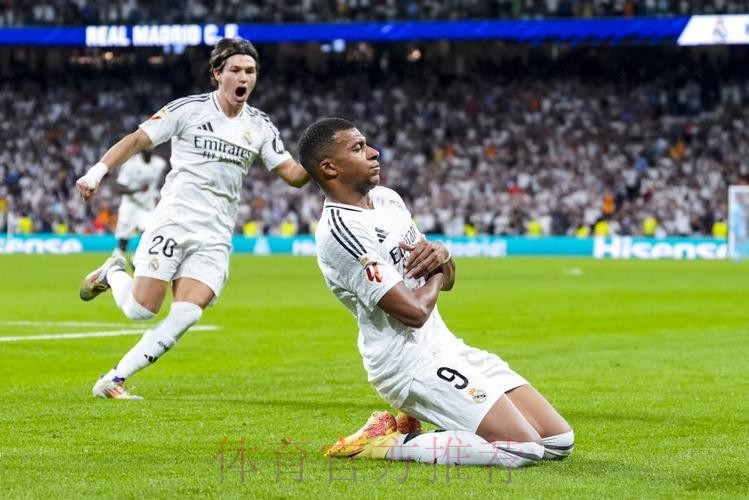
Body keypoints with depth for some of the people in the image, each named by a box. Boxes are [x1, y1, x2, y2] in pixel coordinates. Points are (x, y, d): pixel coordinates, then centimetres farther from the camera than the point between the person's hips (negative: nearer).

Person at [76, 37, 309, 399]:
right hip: (173, 221, -3)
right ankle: (112, 274, 24)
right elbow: (137, 140, -1)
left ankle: (113, 381, -2)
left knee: (184, 318, -13)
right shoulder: (189, 109, -3)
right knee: (140, 309, -11)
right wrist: (97, 171, -12)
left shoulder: (260, 126, 8)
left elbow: (293, 175, 6)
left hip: (214, 239, 3)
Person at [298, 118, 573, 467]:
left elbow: (447, 279, 20)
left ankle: (416, 426, 10)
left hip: (445, 348, 9)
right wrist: (435, 274, 0)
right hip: (410, 365, -9)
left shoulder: (386, 199, 12)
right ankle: (388, 444, -9)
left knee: (559, 441, 2)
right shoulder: (340, 230, -17)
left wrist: (441, 256, -4)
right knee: (523, 448, -21)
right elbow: (414, 311, -21)